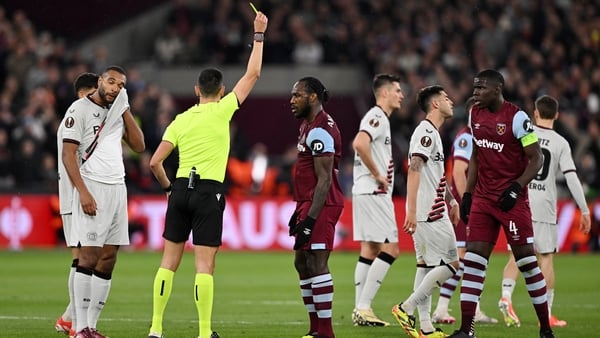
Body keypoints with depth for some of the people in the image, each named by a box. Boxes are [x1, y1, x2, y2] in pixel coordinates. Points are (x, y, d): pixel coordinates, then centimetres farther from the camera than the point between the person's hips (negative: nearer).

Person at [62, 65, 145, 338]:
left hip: (118, 189, 7)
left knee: (108, 260, 4)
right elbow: (68, 155, -10)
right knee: (89, 256, -11)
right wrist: (83, 192, -19)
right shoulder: (80, 109, -5)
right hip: (92, 188, -7)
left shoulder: (118, 111, 17)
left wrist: (125, 109, 6)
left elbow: (139, 146, 12)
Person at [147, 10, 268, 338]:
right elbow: (252, 74, 3)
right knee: (204, 265, -5)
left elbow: (155, 162, 7)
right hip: (208, 191, -4)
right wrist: (259, 35, 11)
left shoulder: (180, 120, 10)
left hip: (180, 189, 4)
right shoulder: (221, 110, -1)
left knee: (169, 261, 7)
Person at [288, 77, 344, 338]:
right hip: (309, 204, 11)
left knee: (317, 265, -10)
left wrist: (310, 219, -24)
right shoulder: (308, 125, 17)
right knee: (301, 263, 14)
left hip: (320, 206, -11)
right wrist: (299, 212, 23)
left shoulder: (319, 131, -16)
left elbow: (324, 180, -20)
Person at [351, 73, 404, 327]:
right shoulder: (377, 118, -13)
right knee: (390, 249, -10)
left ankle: (360, 310, 10)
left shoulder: (379, 118, 19)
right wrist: (377, 175, -20)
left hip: (366, 194, 10)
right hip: (373, 192, -10)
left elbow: (362, 146, 28)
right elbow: (359, 144, -29)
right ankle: (363, 307, -11)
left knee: (369, 250, 10)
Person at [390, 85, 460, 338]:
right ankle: (406, 308, -7)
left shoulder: (432, 133, 19)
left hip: (433, 211, 10)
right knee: (451, 264, -7)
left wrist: (451, 200, 35)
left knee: (426, 265, 8)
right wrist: (411, 210, -28)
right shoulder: (426, 132, -13)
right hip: (429, 213, -10)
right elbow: (414, 171, -22)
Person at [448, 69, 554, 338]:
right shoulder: (475, 114, 8)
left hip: (511, 200, -6)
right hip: (483, 199, 6)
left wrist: (516, 188, -21)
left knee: (526, 260, -1)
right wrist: (467, 194, 15)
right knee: (473, 259, -1)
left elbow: (536, 159, -11)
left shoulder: (516, 118, -13)